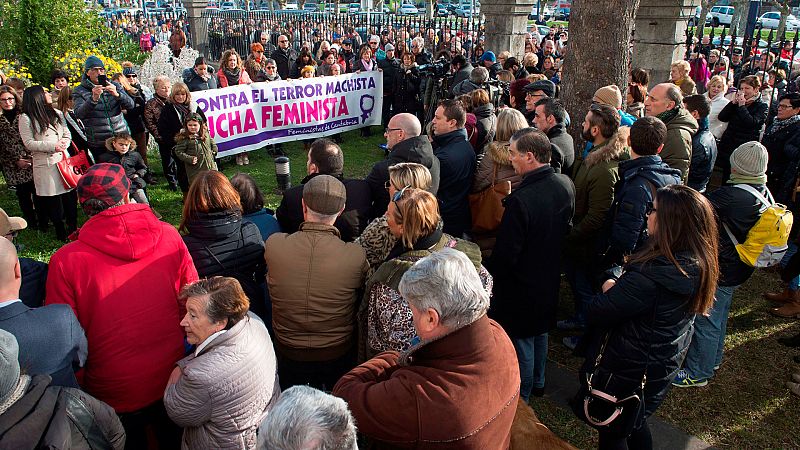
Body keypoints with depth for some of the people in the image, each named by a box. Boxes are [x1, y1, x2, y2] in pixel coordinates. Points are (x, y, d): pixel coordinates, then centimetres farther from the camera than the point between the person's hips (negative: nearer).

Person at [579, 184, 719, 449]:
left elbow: (595, 313, -29)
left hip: (627, 372, -8)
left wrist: (609, 288, -10)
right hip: (665, 365, 8)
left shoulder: (648, 277, -37)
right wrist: (621, 286, -7)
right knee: (636, 426, 30)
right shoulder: (697, 265, -9)